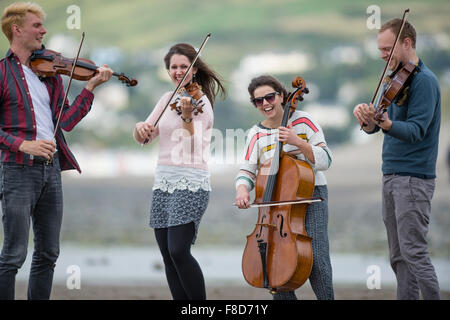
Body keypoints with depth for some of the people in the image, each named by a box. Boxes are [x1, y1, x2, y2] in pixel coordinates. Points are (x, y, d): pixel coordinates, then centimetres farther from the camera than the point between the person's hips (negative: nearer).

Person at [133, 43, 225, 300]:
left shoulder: (200, 102, -6)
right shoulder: (168, 99, 15)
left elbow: (192, 147, -17)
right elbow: (145, 138, 14)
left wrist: (187, 116, -32)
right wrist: (140, 128, -9)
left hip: (191, 182, -7)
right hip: (163, 182, 7)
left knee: (179, 251, -18)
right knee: (168, 257, 4)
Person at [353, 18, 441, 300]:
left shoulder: (424, 81, -11)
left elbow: (415, 131, -22)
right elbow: (374, 128, 10)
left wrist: (385, 123, -39)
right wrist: (368, 120, -13)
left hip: (414, 178, -9)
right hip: (392, 176, 9)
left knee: (413, 252, -13)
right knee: (398, 256, 8)